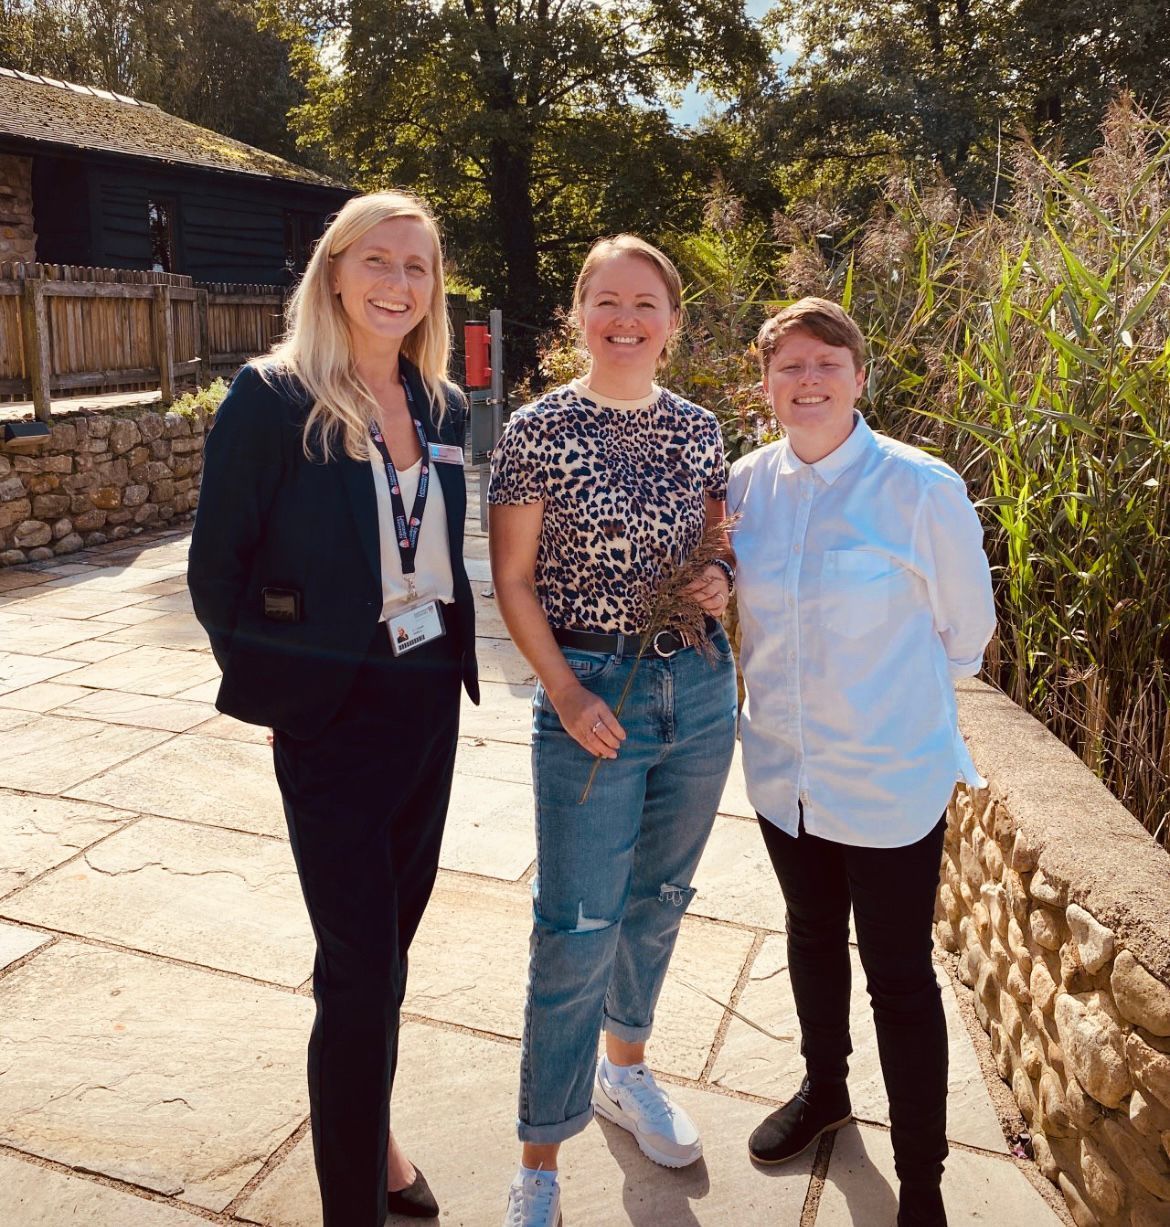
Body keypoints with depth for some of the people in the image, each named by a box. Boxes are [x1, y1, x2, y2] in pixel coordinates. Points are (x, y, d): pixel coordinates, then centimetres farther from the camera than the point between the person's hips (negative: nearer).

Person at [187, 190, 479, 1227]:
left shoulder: (442, 408, 6)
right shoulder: (273, 397, -12)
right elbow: (216, 568, -8)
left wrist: (451, 653, 8)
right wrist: (271, 676, -6)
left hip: (432, 696, 6)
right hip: (331, 713, -6)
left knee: (391, 930, 19)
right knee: (364, 967, 0)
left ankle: (367, 1129, 42)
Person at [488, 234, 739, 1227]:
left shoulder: (699, 430, 4)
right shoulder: (539, 431, -8)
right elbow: (512, 581, -6)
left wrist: (722, 583, -6)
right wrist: (566, 694, -15)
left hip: (700, 690, 5)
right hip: (591, 697, -5)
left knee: (658, 900, 19)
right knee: (577, 931, -1)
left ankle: (626, 1068, 44)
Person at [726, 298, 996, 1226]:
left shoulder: (923, 489, -17)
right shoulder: (748, 483, -3)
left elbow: (967, 629, -3)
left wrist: (899, 698, 7)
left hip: (892, 781, -4)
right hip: (785, 768, 5)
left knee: (899, 976, 7)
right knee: (813, 938, 23)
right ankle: (823, 1091, 49)